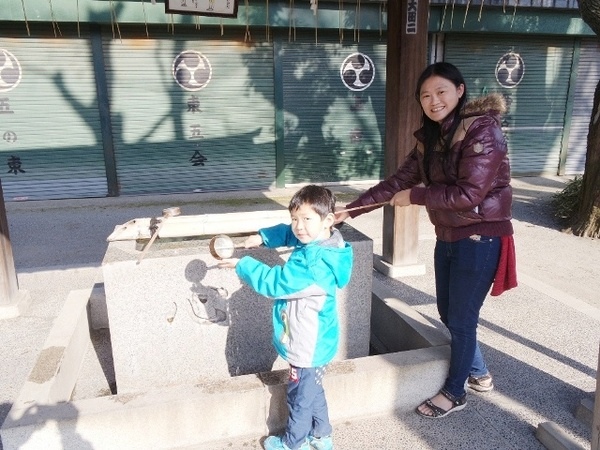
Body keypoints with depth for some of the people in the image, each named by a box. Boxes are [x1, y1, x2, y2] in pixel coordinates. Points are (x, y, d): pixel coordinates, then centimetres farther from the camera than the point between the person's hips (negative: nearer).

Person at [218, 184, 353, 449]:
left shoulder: (312, 261, -33)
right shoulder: (316, 243, -3)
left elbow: (274, 283, -27)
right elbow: (287, 234, 16)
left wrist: (241, 265, -16)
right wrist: (262, 237, 3)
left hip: (308, 347, -9)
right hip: (316, 342, 9)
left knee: (300, 397, 14)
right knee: (312, 391, 27)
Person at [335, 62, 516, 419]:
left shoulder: (483, 130, -18)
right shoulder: (430, 137, 7)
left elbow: (468, 194, -26)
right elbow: (399, 180, 4)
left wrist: (414, 196, -17)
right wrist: (350, 211, -1)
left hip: (480, 239, -8)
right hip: (447, 237, 8)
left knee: (461, 319, 5)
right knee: (448, 314, 19)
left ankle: (455, 393, 29)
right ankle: (480, 374, 43)